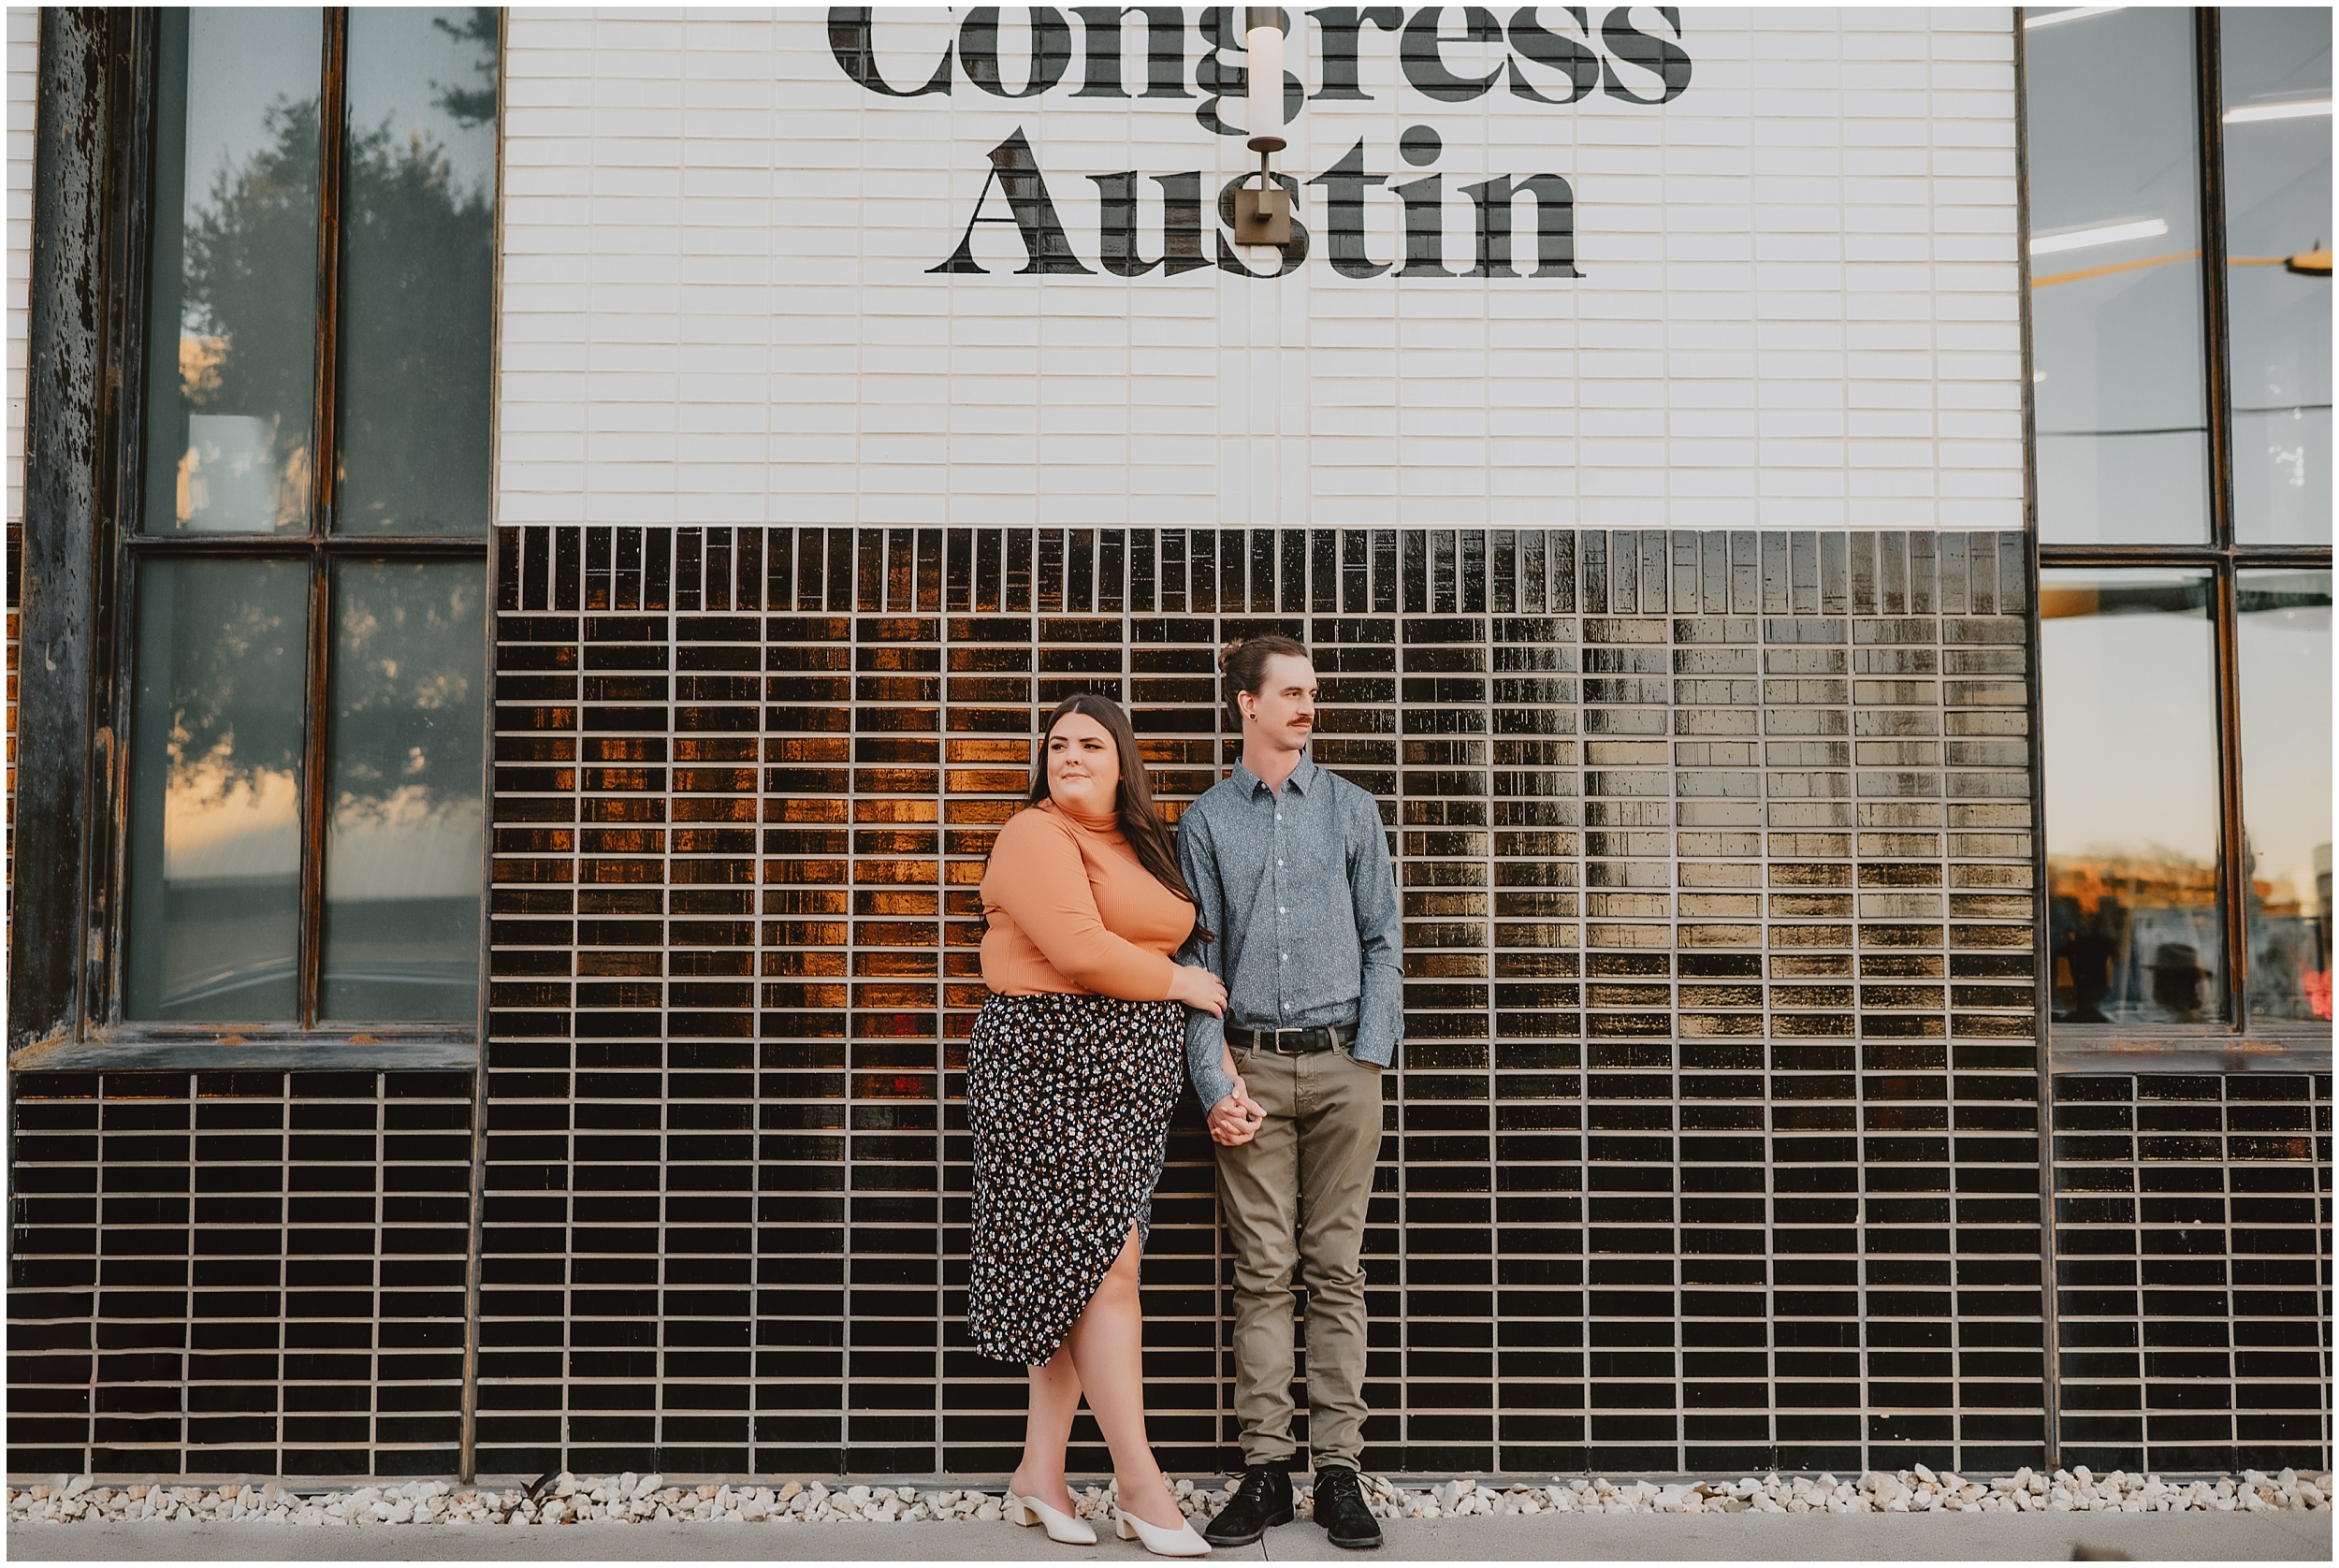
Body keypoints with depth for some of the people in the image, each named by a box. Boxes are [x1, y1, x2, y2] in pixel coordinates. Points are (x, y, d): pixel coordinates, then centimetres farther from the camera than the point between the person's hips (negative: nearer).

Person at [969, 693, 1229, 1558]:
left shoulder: (1138, 845, 19)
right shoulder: (1036, 835, -7)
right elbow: (1079, 949, -18)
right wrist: (1179, 983, -6)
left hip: (1128, 1070, 8)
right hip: (1054, 1061, -8)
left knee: (1075, 1273, 9)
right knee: (1106, 1265, -6)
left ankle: (1040, 1472, 18)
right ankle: (1141, 1486, 3)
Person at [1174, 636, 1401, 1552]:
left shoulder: (1351, 810, 9)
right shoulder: (1206, 821, 7)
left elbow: (1380, 941, 8)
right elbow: (1196, 958, 4)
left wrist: (1371, 1058, -3)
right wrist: (1216, 1084, -5)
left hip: (1341, 1063, 1)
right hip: (1252, 1067, 0)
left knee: (1336, 1268, 4)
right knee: (1262, 1271, 2)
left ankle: (1339, 1467, 11)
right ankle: (1266, 1467, 11)